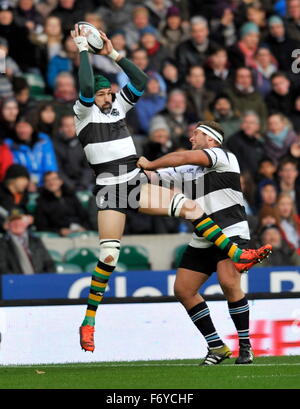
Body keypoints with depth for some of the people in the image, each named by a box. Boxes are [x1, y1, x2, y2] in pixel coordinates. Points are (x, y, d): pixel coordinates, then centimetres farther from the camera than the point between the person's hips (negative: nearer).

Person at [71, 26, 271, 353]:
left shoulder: (117, 105, 12)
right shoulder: (83, 112, -4)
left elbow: (140, 82, 4)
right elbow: (86, 87, -23)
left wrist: (114, 55, 2)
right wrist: (83, 50, -14)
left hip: (136, 184, 5)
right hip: (110, 193, -5)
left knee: (190, 207, -10)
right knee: (108, 257, -10)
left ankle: (236, 256, -9)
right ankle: (88, 322, 0)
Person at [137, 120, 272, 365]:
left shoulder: (224, 156, -5)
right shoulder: (189, 169, 16)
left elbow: (183, 158, -13)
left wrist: (149, 164, -4)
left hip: (231, 233, -8)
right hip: (202, 240, 8)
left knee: (229, 283, -26)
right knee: (183, 290, 1)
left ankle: (245, 346, -14)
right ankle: (217, 347, 7)